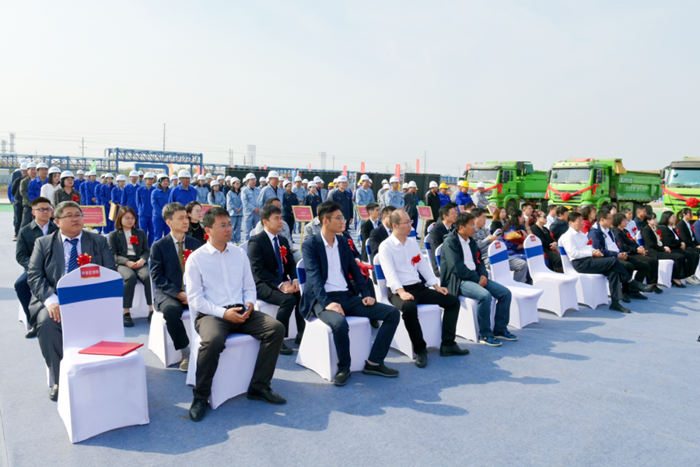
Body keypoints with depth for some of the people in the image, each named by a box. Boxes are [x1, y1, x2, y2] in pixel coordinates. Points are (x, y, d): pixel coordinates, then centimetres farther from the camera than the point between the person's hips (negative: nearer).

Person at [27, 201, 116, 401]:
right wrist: (51, 300, -18)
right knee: (46, 322, -30)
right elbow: (34, 275, 1)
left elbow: (110, 272, 5)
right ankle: (60, 380, -13)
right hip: (55, 300, 1)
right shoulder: (43, 243, 12)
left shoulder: (99, 241, 13)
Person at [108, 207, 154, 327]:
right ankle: (126, 313, -34)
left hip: (139, 262, 2)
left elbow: (146, 250, 16)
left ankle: (152, 309, -33)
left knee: (148, 276, -32)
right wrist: (127, 262, -14)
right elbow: (113, 255, 4)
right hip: (122, 264, -2)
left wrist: (142, 260, -8)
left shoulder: (141, 233, 24)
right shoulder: (113, 235, 15)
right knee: (130, 277, -37)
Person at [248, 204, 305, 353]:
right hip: (262, 285, -6)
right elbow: (258, 270, -18)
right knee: (288, 299, -30)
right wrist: (280, 285, -26)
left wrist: (294, 280, -10)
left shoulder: (283, 240, 14)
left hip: (283, 283, 7)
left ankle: (302, 335, -2)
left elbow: (291, 263, 12)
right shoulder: (256, 241, -9)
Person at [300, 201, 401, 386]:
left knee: (392, 313, -7)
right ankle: (343, 368, -10)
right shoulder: (310, 245, -3)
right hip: (324, 299, -6)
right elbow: (314, 277, -15)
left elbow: (355, 270, 14)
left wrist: (366, 294, -1)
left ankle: (374, 362, 0)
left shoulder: (343, 243, 15)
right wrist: (327, 302, -28)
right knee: (340, 323, -39)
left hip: (348, 296, 6)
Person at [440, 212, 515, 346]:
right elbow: (457, 267, -18)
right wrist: (477, 279, -18)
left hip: (475, 277, 9)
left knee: (505, 293, -4)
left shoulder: (471, 241, 17)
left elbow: (478, 261, 18)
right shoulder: (450, 242, -9)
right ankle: (484, 335, -18)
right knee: (485, 295, -32)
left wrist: (483, 275, -3)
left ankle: (500, 330, 8)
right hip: (458, 280, -8)